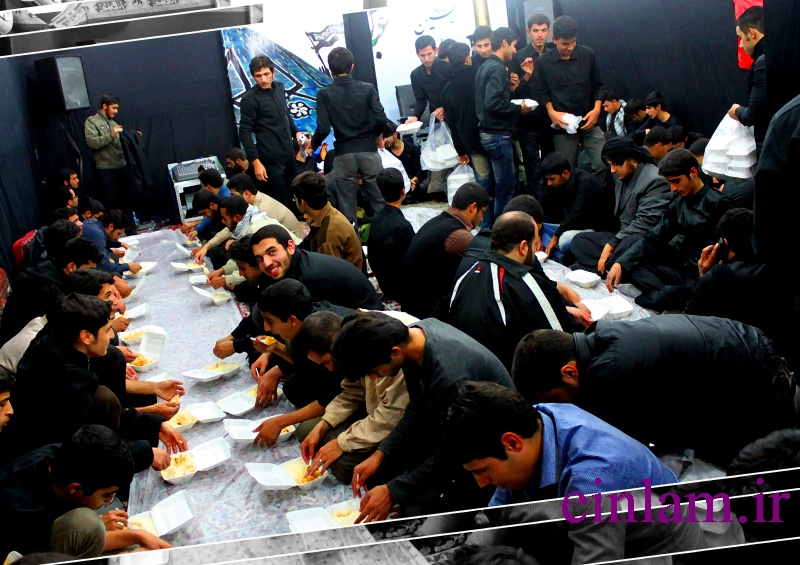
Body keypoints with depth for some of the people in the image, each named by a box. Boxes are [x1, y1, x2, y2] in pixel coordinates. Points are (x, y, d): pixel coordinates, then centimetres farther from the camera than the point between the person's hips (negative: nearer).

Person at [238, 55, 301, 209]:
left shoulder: (279, 87, 7)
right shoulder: (250, 99, -12)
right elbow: (245, 133, -13)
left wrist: (296, 132, 13)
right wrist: (255, 162, -18)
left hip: (288, 153, 6)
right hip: (271, 158, -6)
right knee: (281, 201, -3)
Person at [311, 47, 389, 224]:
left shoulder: (325, 94, -4)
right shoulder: (367, 88, -1)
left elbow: (323, 128, -10)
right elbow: (381, 119, -8)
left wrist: (313, 144, 10)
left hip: (344, 154, -1)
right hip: (368, 150, 1)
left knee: (348, 205, 7)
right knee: (379, 201, 9)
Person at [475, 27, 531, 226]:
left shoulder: (486, 66, 15)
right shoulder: (497, 68, -15)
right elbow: (493, 103, -25)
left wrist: (509, 88, 8)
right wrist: (518, 109, -15)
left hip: (489, 133, 10)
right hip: (498, 135, -10)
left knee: (495, 185, 17)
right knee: (506, 186, -3)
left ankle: (490, 227, 24)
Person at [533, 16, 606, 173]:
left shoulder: (588, 55, 1)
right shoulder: (543, 62, -1)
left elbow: (598, 86, 8)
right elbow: (544, 93, 5)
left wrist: (596, 109, -7)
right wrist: (551, 112, -12)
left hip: (588, 122, 1)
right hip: (562, 127, -1)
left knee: (604, 164, -11)